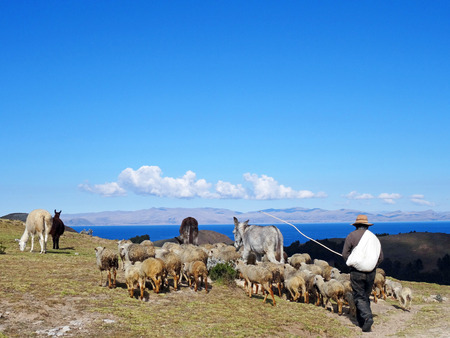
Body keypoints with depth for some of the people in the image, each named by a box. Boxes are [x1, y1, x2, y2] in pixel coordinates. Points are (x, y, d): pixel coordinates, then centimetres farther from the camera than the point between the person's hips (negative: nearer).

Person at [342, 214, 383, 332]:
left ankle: (367, 317, -20)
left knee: (359, 297, 0)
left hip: (357, 272, -4)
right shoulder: (374, 238, 9)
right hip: (371, 273, 4)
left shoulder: (352, 236, -3)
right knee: (366, 296, 15)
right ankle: (361, 322, 22)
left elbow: (345, 254, -5)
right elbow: (380, 257, 10)